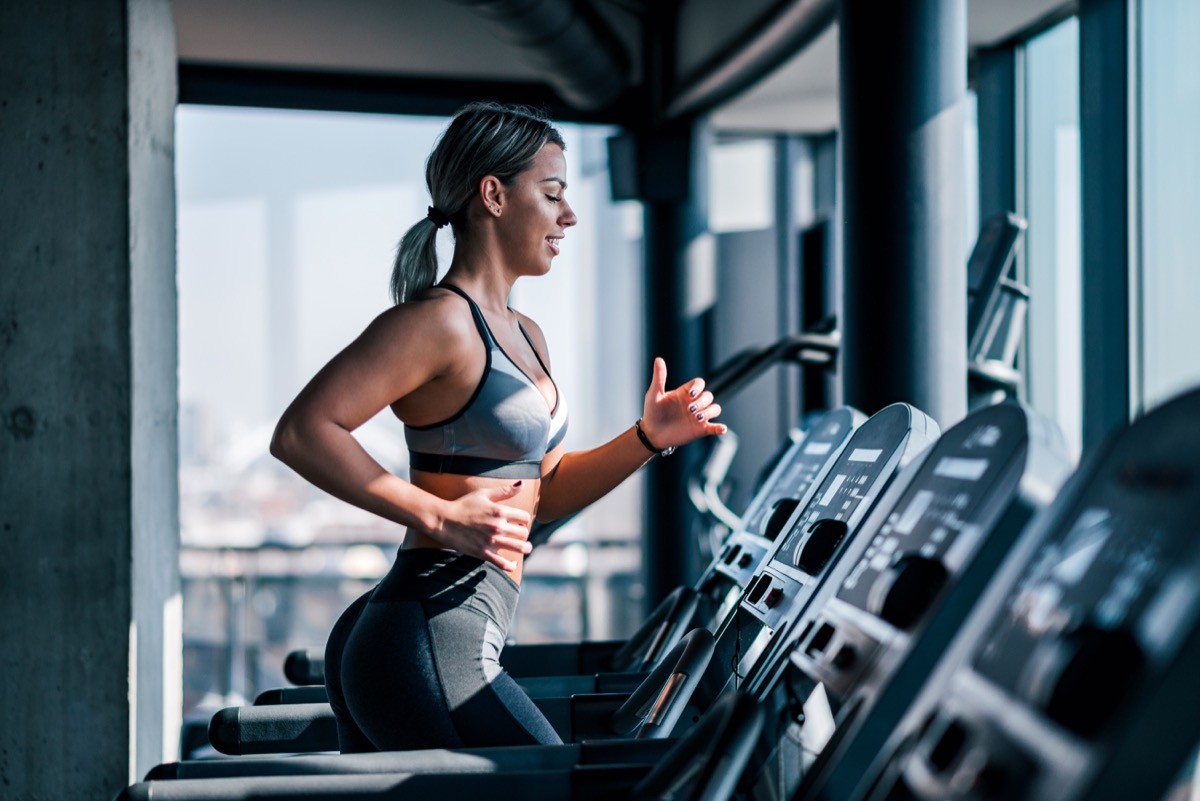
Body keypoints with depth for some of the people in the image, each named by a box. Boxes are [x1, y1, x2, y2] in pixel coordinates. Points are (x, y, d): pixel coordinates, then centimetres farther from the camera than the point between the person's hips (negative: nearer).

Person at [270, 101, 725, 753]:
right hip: (428, 650, -10)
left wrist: (649, 438, 10)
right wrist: (440, 516, -23)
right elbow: (301, 433, -20)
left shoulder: (524, 337, 19)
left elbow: (544, 493, 24)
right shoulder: (440, 319, -12)